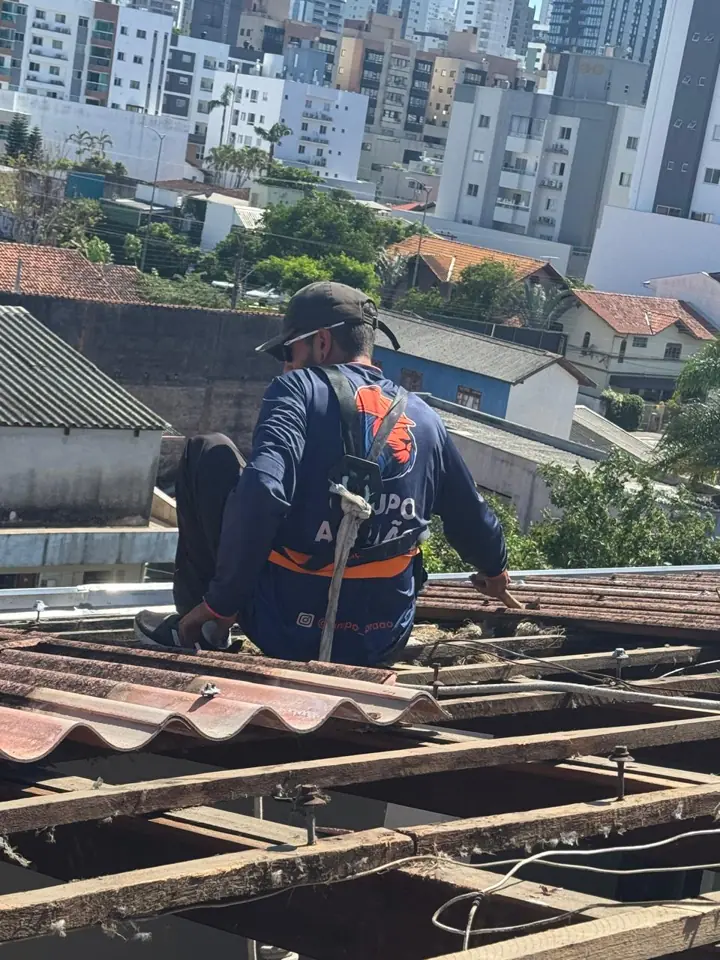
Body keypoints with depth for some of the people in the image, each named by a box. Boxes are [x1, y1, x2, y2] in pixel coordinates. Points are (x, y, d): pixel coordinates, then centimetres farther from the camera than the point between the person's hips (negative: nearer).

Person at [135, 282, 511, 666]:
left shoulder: (301, 389, -9)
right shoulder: (423, 417, 6)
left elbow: (261, 493, -25)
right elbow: (470, 518, 16)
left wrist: (222, 602, -18)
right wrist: (493, 568, 38)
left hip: (288, 629, -5)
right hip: (380, 645, 5)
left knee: (209, 454, 9)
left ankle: (200, 629, 10)